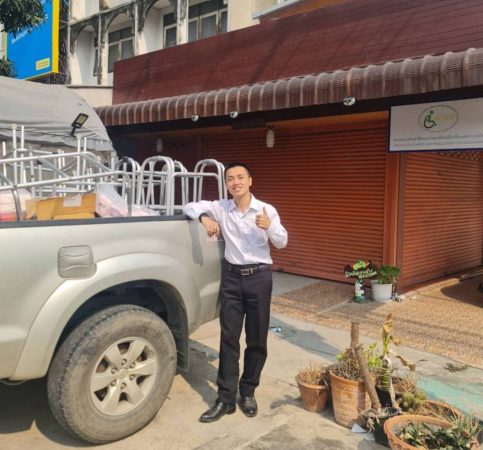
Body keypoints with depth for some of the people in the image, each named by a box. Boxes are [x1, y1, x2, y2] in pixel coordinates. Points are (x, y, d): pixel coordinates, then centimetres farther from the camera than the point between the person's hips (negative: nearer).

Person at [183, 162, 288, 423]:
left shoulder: (266, 210, -3)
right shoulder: (220, 208, 0)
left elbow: (282, 242, -4)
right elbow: (189, 207, 5)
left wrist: (269, 227, -25)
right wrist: (204, 217, -16)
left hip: (259, 276, -1)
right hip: (232, 277, 1)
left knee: (257, 339, 7)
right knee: (228, 338, 3)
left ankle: (248, 392, 24)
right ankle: (226, 398, 12)